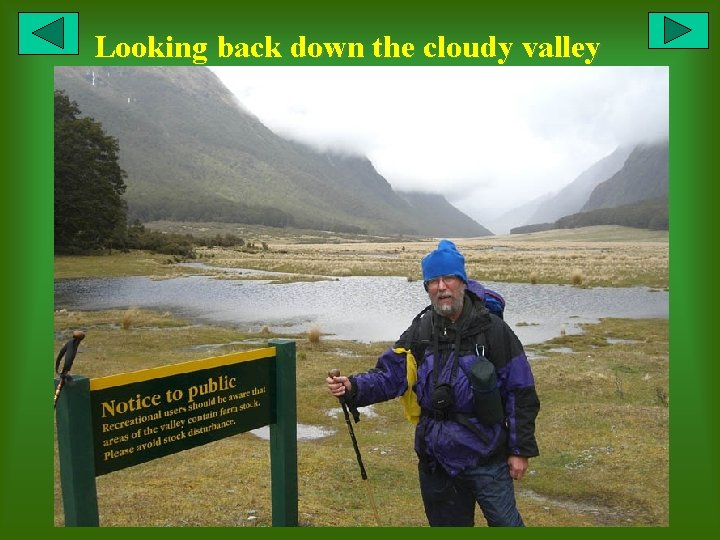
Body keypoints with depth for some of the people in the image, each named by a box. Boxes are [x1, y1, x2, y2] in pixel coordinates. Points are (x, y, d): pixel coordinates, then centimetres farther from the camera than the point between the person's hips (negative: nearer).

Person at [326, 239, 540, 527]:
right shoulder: (420, 332, -1)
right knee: (447, 523, 20)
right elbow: (388, 375, -4)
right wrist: (352, 387, -23)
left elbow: (520, 393, -7)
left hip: (487, 459, -3)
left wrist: (521, 450, -6)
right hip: (435, 460, 4)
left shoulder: (492, 330, -11)